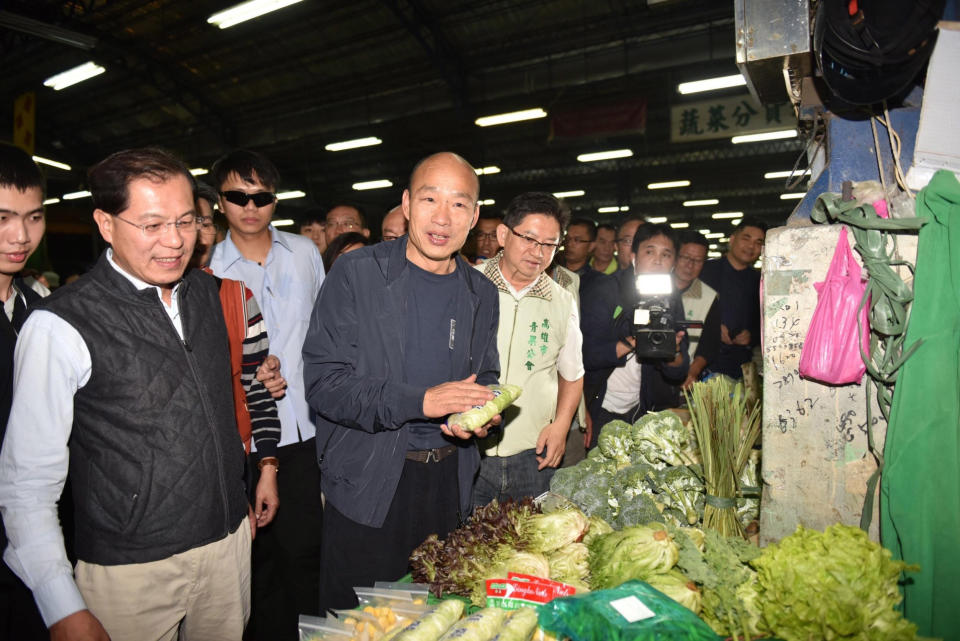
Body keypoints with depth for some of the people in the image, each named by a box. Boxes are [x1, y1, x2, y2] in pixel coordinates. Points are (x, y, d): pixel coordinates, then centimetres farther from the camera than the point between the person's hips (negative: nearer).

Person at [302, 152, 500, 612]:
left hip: (449, 483, 5)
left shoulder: (481, 294, 5)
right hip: (368, 483, -4)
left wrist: (481, 413, -6)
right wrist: (421, 401, -25)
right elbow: (322, 382, -16)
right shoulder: (356, 274, -10)